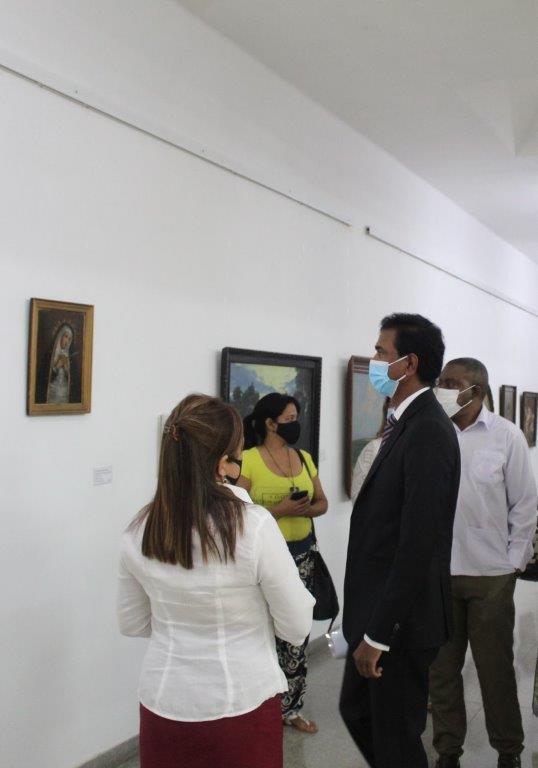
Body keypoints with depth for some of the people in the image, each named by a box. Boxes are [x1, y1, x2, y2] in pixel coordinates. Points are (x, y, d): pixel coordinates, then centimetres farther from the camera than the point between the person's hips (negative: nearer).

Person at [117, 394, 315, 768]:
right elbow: (297, 628, -11)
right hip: (241, 706, -3)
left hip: (164, 705, 3)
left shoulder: (139, 533, -8)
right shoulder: (253, 525, -21)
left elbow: (133, 624, 6)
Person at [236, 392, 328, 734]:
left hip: (302, 552, 6)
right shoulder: (249, 460, -10)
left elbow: (322, 503, 13)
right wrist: (279, 510, -22)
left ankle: (292, 707, 25)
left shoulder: (305, 458, 8)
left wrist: (305, 509, -9)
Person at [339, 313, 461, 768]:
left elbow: (418, 544, -25)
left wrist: (378, 635, -20)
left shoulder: (428, 431, -21)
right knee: (357, 711, 22)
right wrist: (367, 625, 16)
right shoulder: (408, 424, 9)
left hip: (401, 622, -9)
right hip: (378, 611, 9)